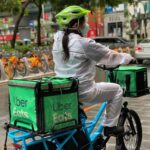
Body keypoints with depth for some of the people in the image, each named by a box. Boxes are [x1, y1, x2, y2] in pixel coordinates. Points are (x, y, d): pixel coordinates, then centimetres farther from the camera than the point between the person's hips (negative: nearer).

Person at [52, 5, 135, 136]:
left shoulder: (58, 41, 4)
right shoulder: (84, 43, -19)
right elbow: (109, 55, -7)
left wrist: (97, 62, 31)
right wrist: (128, 58, 12)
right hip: (82, 91, -7)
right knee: (116, 89, 11)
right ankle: (109, 126, 16)